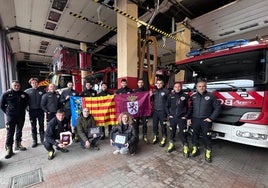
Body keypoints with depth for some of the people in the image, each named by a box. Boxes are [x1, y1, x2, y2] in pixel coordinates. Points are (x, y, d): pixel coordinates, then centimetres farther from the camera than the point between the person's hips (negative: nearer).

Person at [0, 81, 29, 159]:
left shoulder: (23, 94, 1)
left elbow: (27, 102, 17)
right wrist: (7, 112, 1)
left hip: (21, 116, 3)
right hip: (11, 116, -3)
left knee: (19, 131, 14)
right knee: (10, 133, -2)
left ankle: (18, 145, 28)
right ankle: (9, 149, 6)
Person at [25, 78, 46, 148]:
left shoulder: (42, 91, 1)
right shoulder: (27, 91, 2)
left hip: (40, 110, 0)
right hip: (32, 111, 1)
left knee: (41, 125, 7)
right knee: (33, 127, 8)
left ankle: (42, 139, 18)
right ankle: (34, 141, 19)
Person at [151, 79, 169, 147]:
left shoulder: (166, 91, -7)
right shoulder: (154, 92, 9)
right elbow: (151, 100, 14)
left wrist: (167, 111, -14)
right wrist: (150, 96, -4)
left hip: (162, 111, -5)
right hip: (155, 111, 5)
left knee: (163, 126, 4)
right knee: (154, 125, 14)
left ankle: (164, 139, 23)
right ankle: (155, 137, 33)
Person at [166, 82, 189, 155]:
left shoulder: (185, 96, -4)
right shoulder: (170, 96, 2)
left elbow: (188, 107, 0)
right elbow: (167, 106, 10)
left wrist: (186, 115, -4)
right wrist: (169, 114, 4)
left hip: (182, 118, -2)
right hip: (172, 118, 3)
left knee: (183, 133, 2)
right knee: (172, 132, 15)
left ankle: (186, 148, 18)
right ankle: (171, 145, 33)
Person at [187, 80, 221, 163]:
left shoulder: (211, 96, -3)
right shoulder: (193, 96, 4)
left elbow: (217, 108, 0)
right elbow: (190, 108, 8)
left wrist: (211, 118, -5)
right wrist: (188, 118, 2)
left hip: (206, 121, -2)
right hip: (195, 120, 3)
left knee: (207, 137, 5)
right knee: (195, 135, 12)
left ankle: (208, 153, 23)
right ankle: (195, 149, 30)